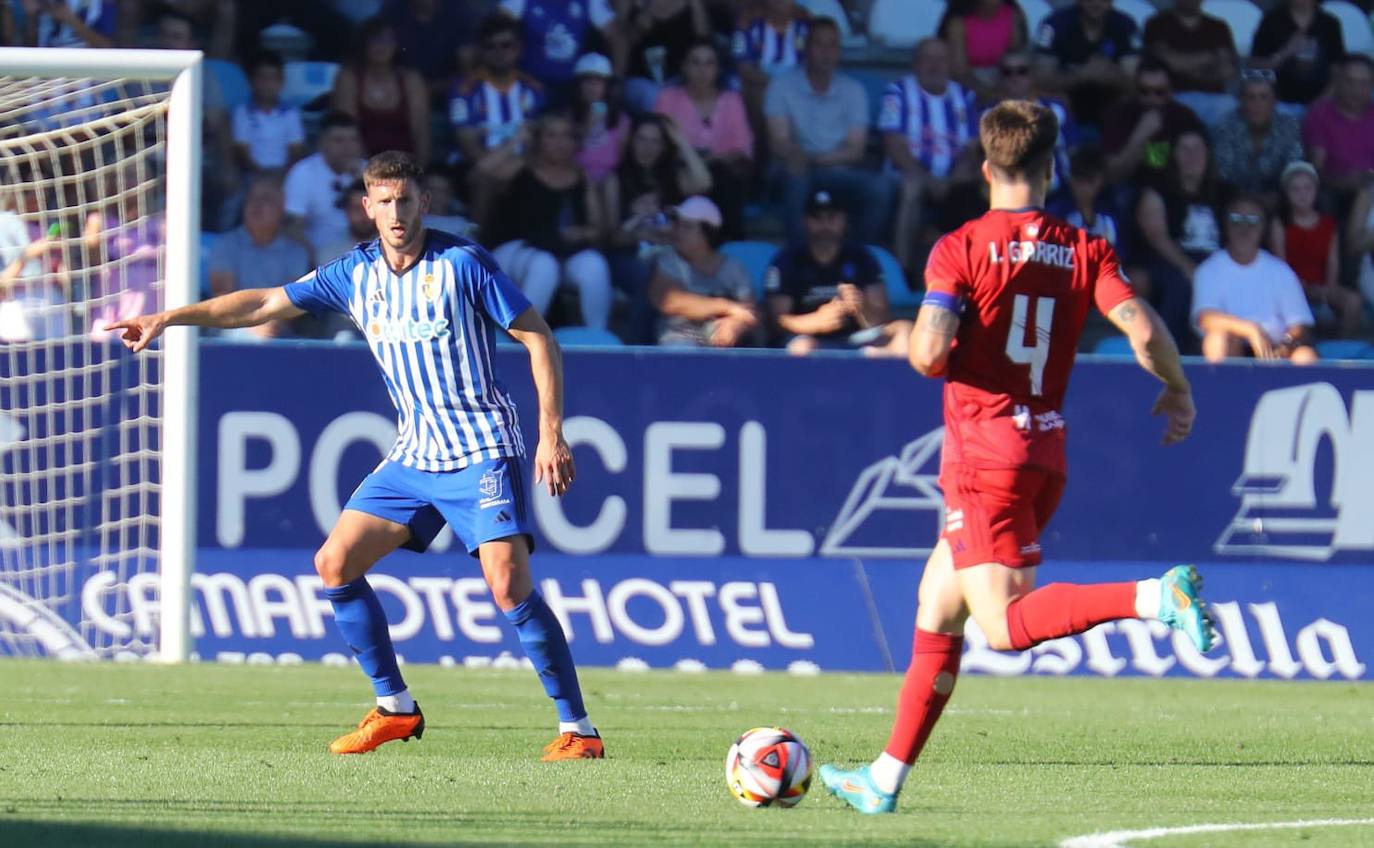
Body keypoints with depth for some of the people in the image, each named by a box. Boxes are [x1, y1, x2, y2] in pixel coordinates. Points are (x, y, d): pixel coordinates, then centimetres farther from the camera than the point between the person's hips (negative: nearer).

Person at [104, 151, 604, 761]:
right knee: (334, 563, 0)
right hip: (414, 455, 7)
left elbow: (539, 338, -8)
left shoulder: (462, 263, -10)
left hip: (483, 454, -7)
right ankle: (395, 707, 12)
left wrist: (551, 435, -14)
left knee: (509, 586, -20)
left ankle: (578, 730, -14)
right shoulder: (354, 274, 6)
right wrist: (172, 318, 11)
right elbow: (265, 303, 15)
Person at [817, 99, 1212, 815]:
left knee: (1005, 625, -14)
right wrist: (1177, 388, 11)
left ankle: (1158, 595, -33)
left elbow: (930, 354, -17)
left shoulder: (960, 250, -7)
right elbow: (1143, 330, -7)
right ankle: (886, 778, 19)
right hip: (1045, 454, 6)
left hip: (983, 454, -6)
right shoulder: (1085, 251, 4)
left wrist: (915, 342, 6)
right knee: (936, 607, 17)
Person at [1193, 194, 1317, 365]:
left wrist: (1287, 345, -21)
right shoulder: (1210, 271, 4)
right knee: (1219, 335, -34)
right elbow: (1205, 318, -14)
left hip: (1274, 351, 1)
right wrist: (1250, 329, -30)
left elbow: (1301, 325, 3)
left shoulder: (1280, 272, 10)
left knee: (1306, 356, -30)